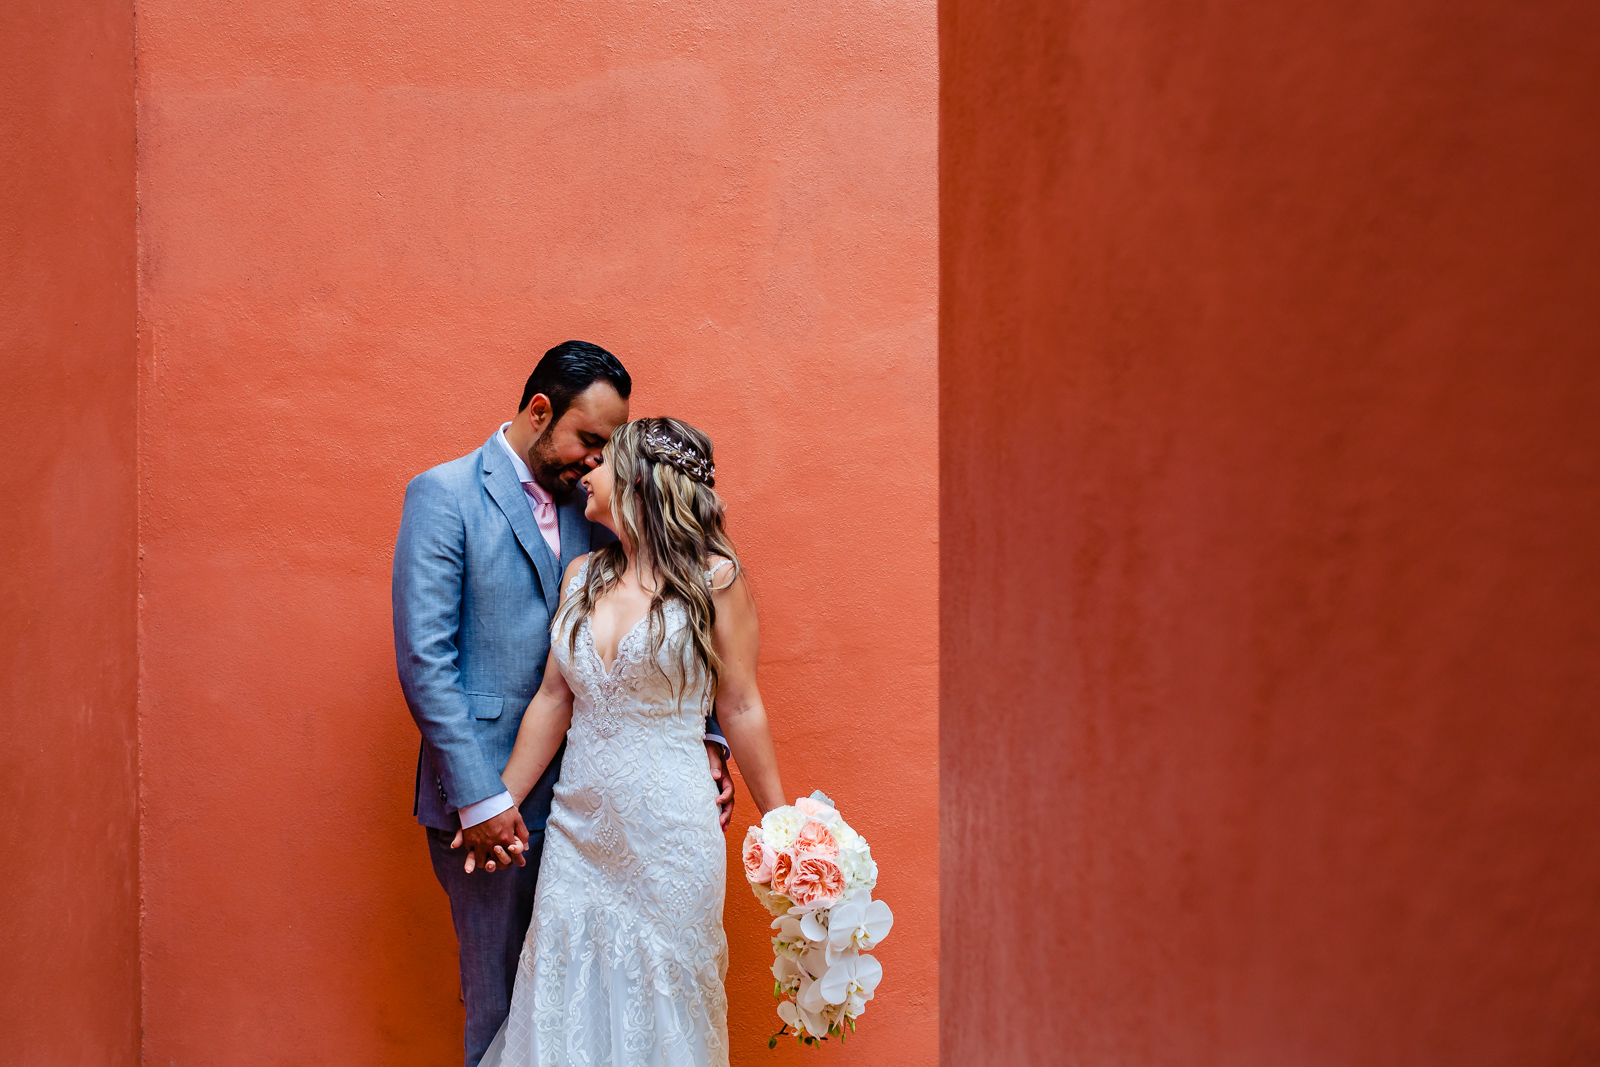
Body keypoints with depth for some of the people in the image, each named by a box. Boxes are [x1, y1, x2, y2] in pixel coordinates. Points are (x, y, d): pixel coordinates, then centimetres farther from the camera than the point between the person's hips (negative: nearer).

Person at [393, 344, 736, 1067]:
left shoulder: (590, 508, 11)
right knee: (502, 999, 2)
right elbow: (424, 660, -13)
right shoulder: (445, 496, -6)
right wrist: (480, 798, -17)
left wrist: (702, 739, -2)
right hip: (488, 801, -5)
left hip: (577, 798, 5)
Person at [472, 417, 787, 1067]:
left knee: (662, 1005, 5)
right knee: (564, 1011, 7)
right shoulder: (582, 575, 8)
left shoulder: (714, 576, -7)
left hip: (668, 832, -5)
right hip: (579, 829, 5)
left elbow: (740, 708, -3)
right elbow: (554, 698, 12)